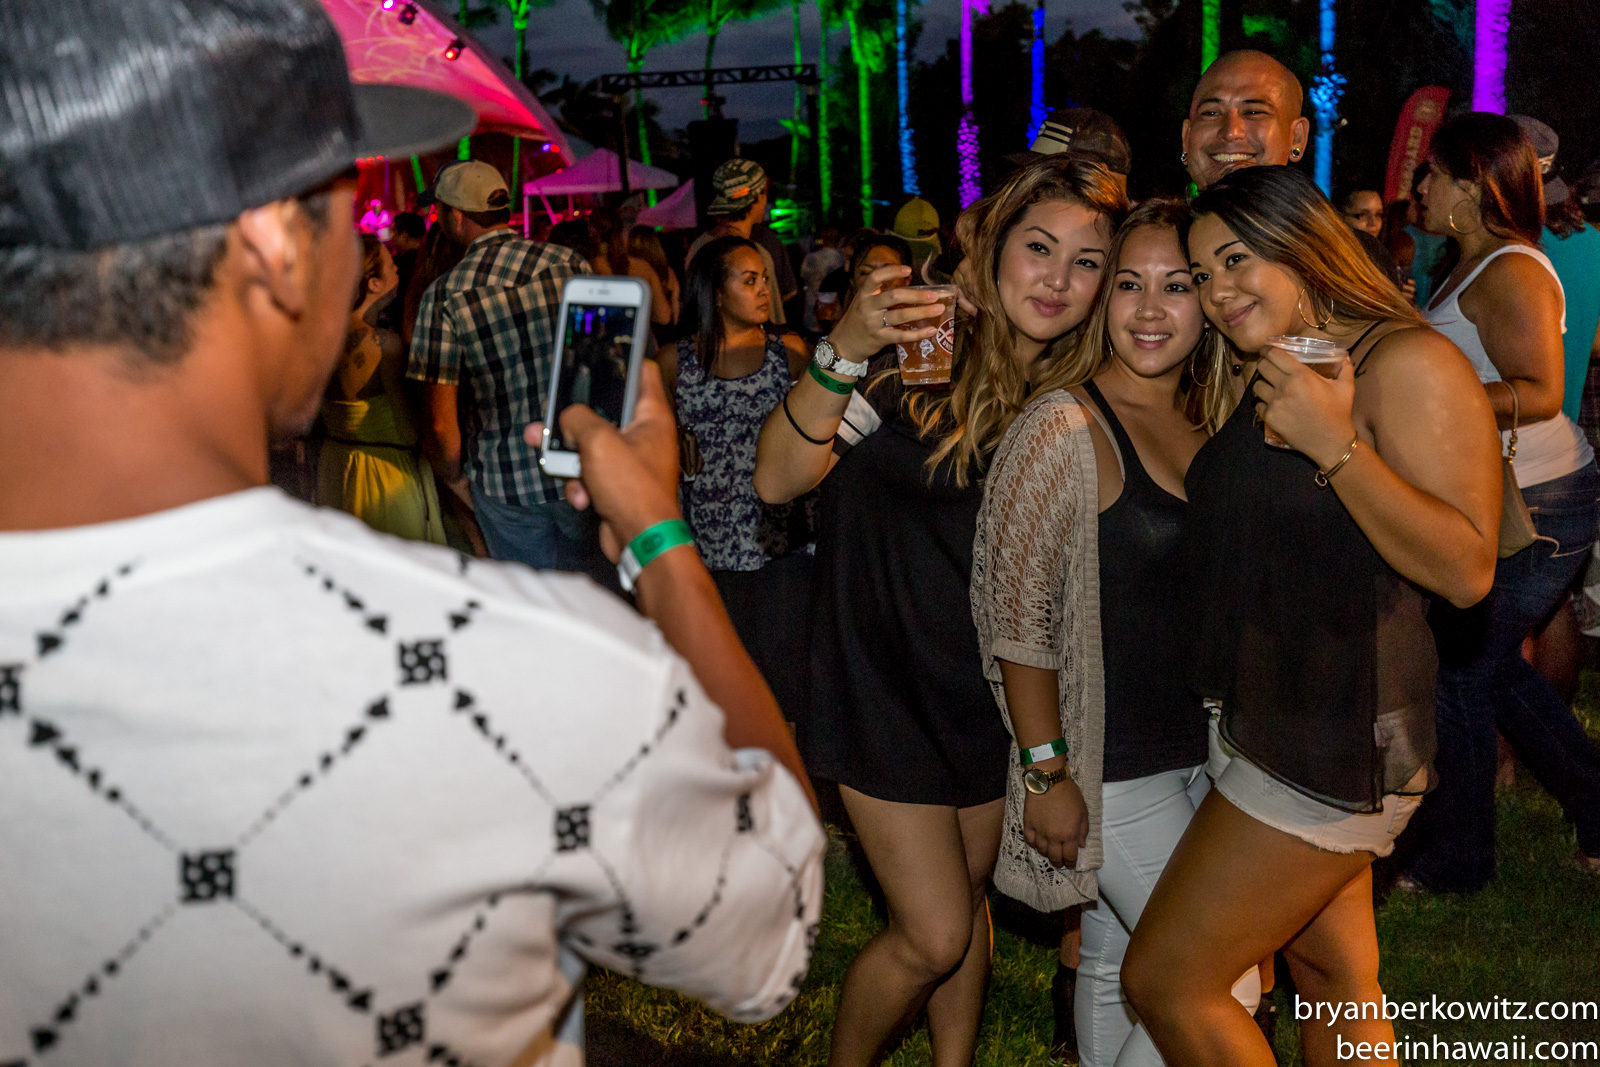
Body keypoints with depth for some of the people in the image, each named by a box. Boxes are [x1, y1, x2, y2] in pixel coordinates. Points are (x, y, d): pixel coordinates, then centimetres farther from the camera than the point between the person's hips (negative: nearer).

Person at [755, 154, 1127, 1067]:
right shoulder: (918, 352, -16)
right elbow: (779, 478, -26)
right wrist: (844, 351, -38)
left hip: (997, 691, 5)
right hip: (888, 684, -5)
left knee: (969, 900, 19)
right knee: (934, 935, -2)